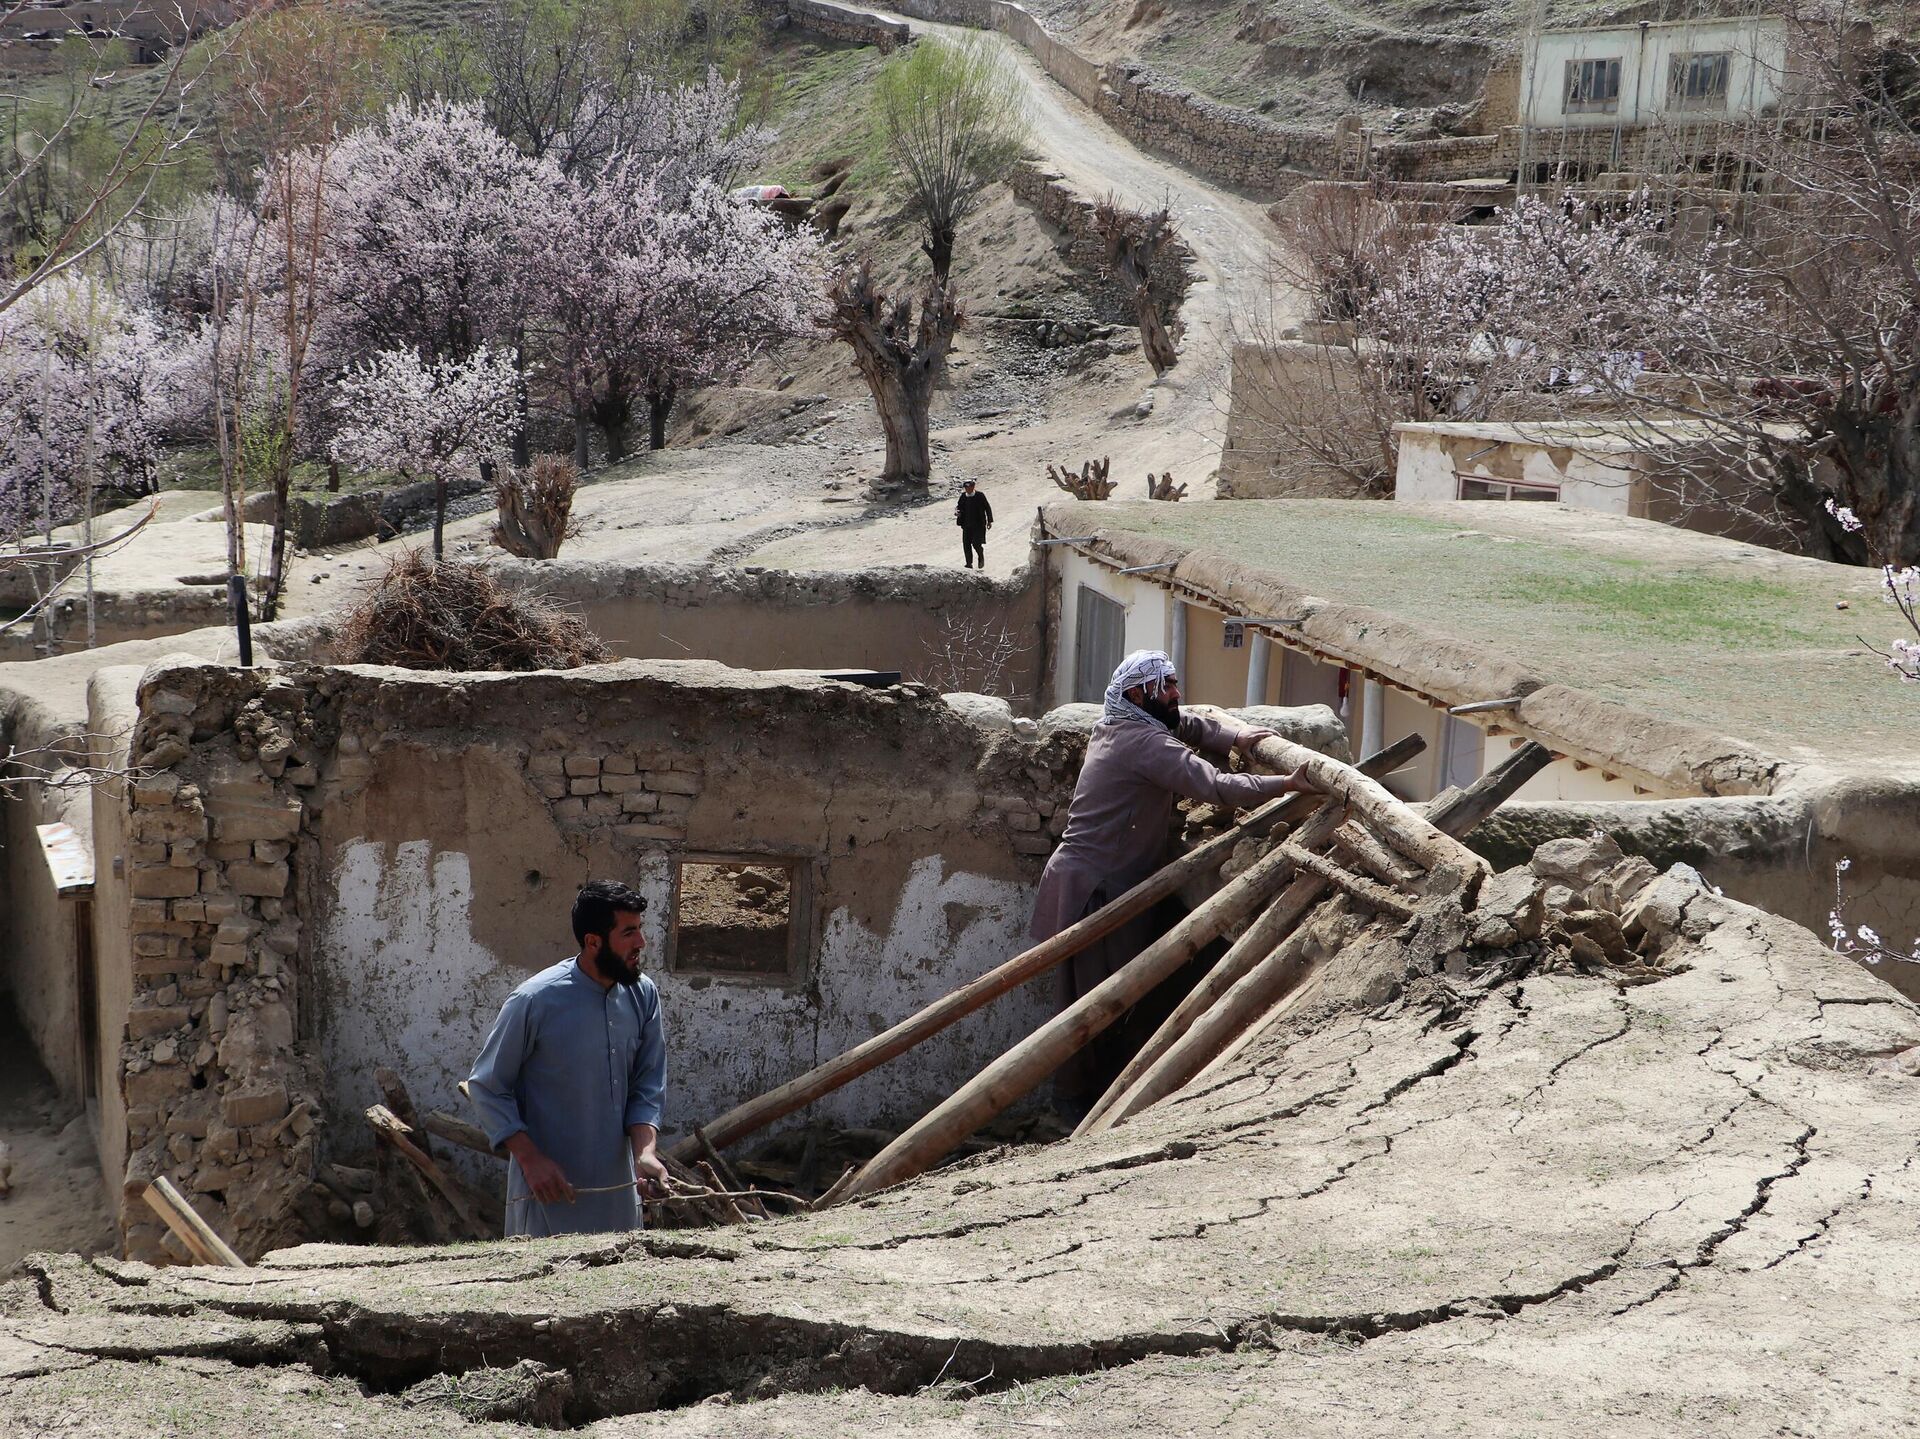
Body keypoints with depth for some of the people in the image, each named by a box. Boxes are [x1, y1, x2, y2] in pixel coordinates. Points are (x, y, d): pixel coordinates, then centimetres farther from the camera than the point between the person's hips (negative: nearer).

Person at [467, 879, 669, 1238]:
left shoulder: (643, 994, -2)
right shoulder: (534, 1001, -17)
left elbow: (648, 1086, 3)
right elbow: (486, 1086, -8)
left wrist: (645, 1152, -14)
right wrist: (530, 1159, -16)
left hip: (617, 1185, 5)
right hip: (550, 1189, -5)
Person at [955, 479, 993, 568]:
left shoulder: (980, 496, -6)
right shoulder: (963, 496, 4)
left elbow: (987, 508, 1)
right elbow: (959, 506, 14)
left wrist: (989, 521, 2)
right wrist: (956, 512, -11)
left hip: (978, 524, -4)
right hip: (967, 524, 4)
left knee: (976, 543, -12)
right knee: (966, 544, 0)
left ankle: (981, 557, 18)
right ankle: (969, 563, 10)